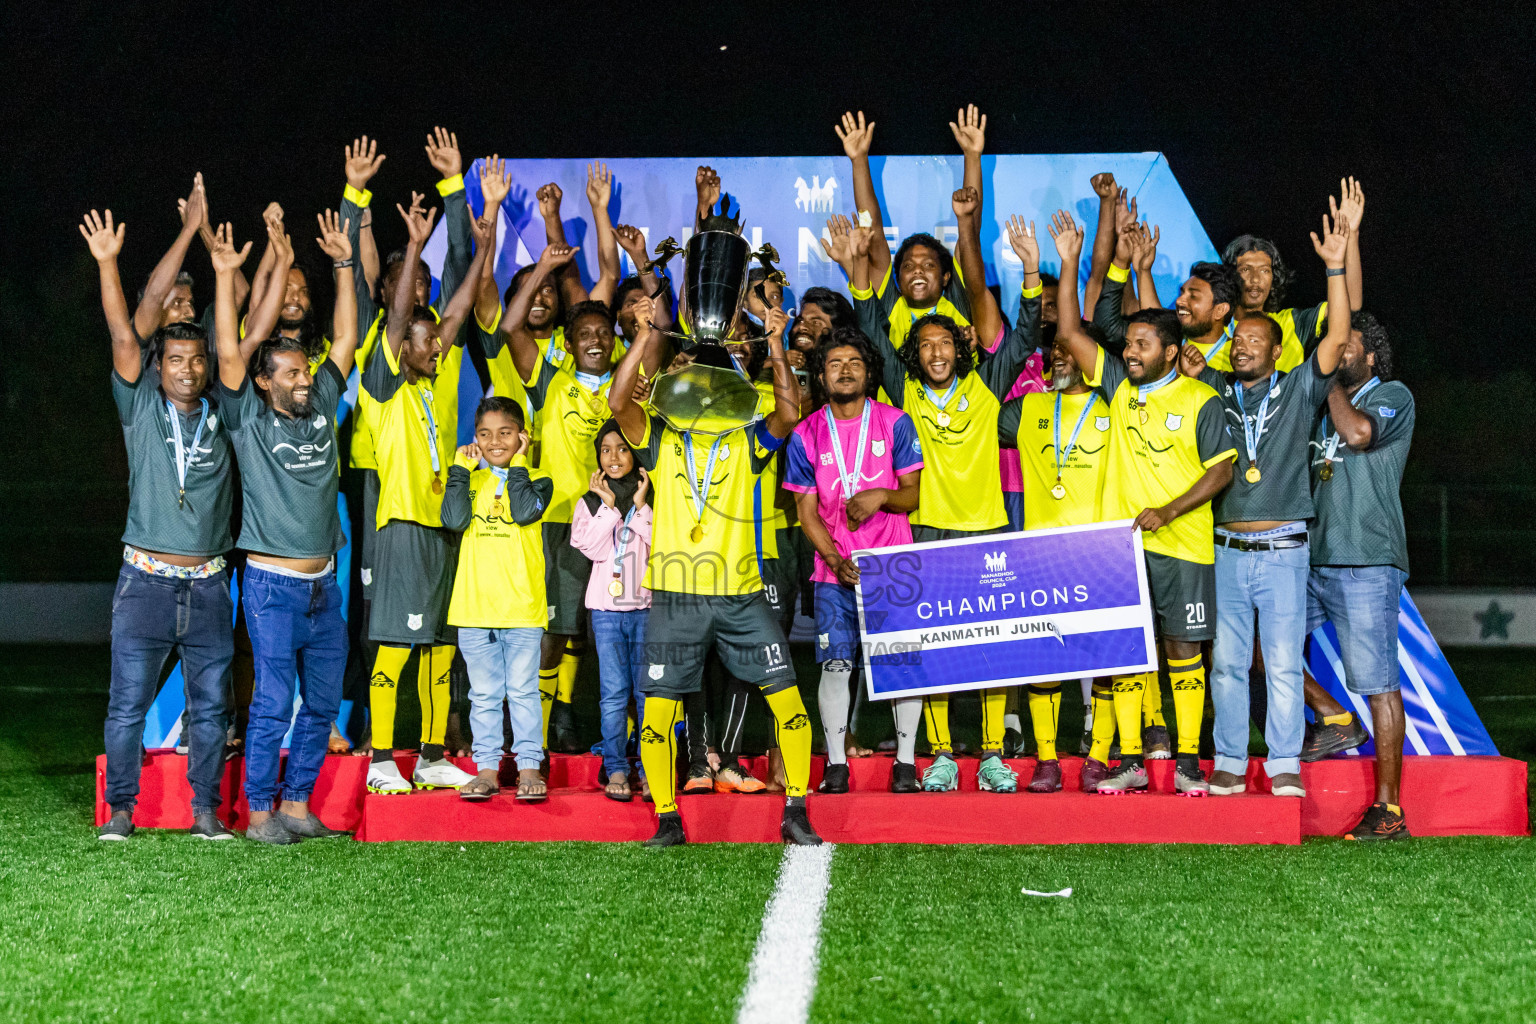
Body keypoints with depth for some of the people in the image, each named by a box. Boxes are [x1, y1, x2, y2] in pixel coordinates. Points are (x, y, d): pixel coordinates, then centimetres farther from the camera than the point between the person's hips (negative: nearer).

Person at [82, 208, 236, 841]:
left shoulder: (222, 411, 8)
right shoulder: (141, 407, 3)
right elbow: (123, 337, -6)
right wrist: (107, 264, -15)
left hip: (208, 585, 2)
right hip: (146, 581, -2)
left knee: (210, 705, 5)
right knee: (128, 702, 1)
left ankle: (206, 811, 14)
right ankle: (121, 808, 10)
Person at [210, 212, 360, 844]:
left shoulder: (321, 407, 10)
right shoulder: (249, 418, -3)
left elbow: (345, 339, 11)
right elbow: (230, 352, -14)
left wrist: (344, 263, 6)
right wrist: (225, 276, -22)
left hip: (325, 584, 6)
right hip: (273, 583, -6)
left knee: (322, 703, 9)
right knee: (273, 703, -6)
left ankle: (297, 805, 18)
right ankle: (260, 812, 3)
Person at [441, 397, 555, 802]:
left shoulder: (535, 479, 4)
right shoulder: (470, 480, 10)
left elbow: (524, 512, -17)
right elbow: (454, 519, -9)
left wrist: (517, 465, -9)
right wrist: (461, 468, -6)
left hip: (523, 606, -2)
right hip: (474, 606, 2)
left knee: (523, 690, 4)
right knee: (484, 693, 9)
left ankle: (529, 765, 11)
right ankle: (487, 768, 14)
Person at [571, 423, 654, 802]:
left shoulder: (652, 499, 7)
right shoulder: (590, 502, 9)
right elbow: (593, 548, -5)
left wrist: (640, 505, -7)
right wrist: (609, 505, -6)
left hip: (646, 604, 0)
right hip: (607, 607, 0)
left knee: (648, 691, 0)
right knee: (614, 691, -3)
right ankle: (616, 769, 1)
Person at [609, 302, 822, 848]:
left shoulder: (746, 441, 10)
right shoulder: (659, 440, 8)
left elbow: (788, 415, -8)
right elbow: (618, 401, -7)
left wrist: (776, 349, -16)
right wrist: (648, 336, -13)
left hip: (740, 595, 1)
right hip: (674, 597, 0)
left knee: (788, 698, -4)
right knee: (658, 711, -2)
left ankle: (795, 812, 7)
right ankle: (667, 820, 11)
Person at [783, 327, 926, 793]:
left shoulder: (895, 423, 1)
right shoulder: (806, 435, 4)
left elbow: (913, 494, 4)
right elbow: (807, 510, 4)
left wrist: (881, 496, -18)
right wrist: (836, 560, -9)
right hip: (835, 569, 1)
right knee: (835, 663, -2)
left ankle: (906, 761, 8)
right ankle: (836, 763, 7)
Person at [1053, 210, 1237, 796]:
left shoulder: (1201, 401, -2)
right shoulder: (1119, 386, 9)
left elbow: (1221, 470, -6)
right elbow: (1071, 332, 6)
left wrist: (1168, 511, -16)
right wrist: (1070, 264, 0)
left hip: (1183, 545, -3)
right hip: (1121, 540, 4)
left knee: (1182, 648, 2)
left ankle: (1188, 760, 8)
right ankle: (1129, 762, 9)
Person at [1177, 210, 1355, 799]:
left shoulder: (1298, 390, 4)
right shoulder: (1214, 391, 10)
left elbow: (1338, 337, -7)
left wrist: (1335, 266, -14)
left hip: (1282, 550, -2)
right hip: (1227, 549, 2)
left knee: (1283, 663, -1)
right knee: (1227, 662, 5)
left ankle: (1285, 765, 6)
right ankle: (1230, 762, 11)